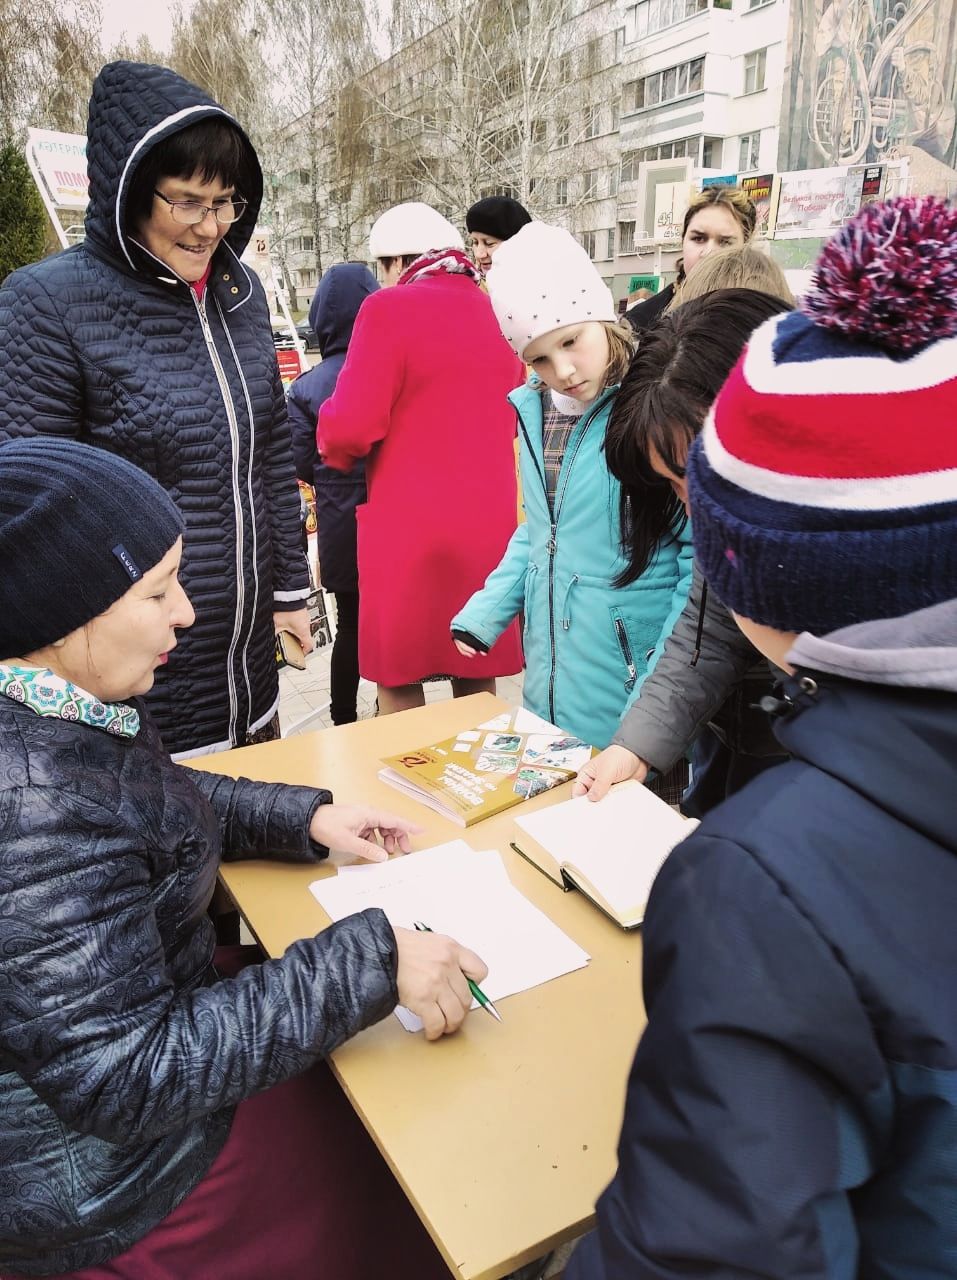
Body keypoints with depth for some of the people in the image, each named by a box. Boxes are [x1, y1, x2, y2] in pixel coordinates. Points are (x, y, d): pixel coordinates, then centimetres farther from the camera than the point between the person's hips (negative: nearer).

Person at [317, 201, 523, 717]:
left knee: (400, 685, 7)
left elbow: (350, 425, -16)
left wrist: (337, 453, 4)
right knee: (477, 684, 17)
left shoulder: (390, 309, -10)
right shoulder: (497, 312, 9)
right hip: (488, 525, 6)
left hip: (409, 529, -6)